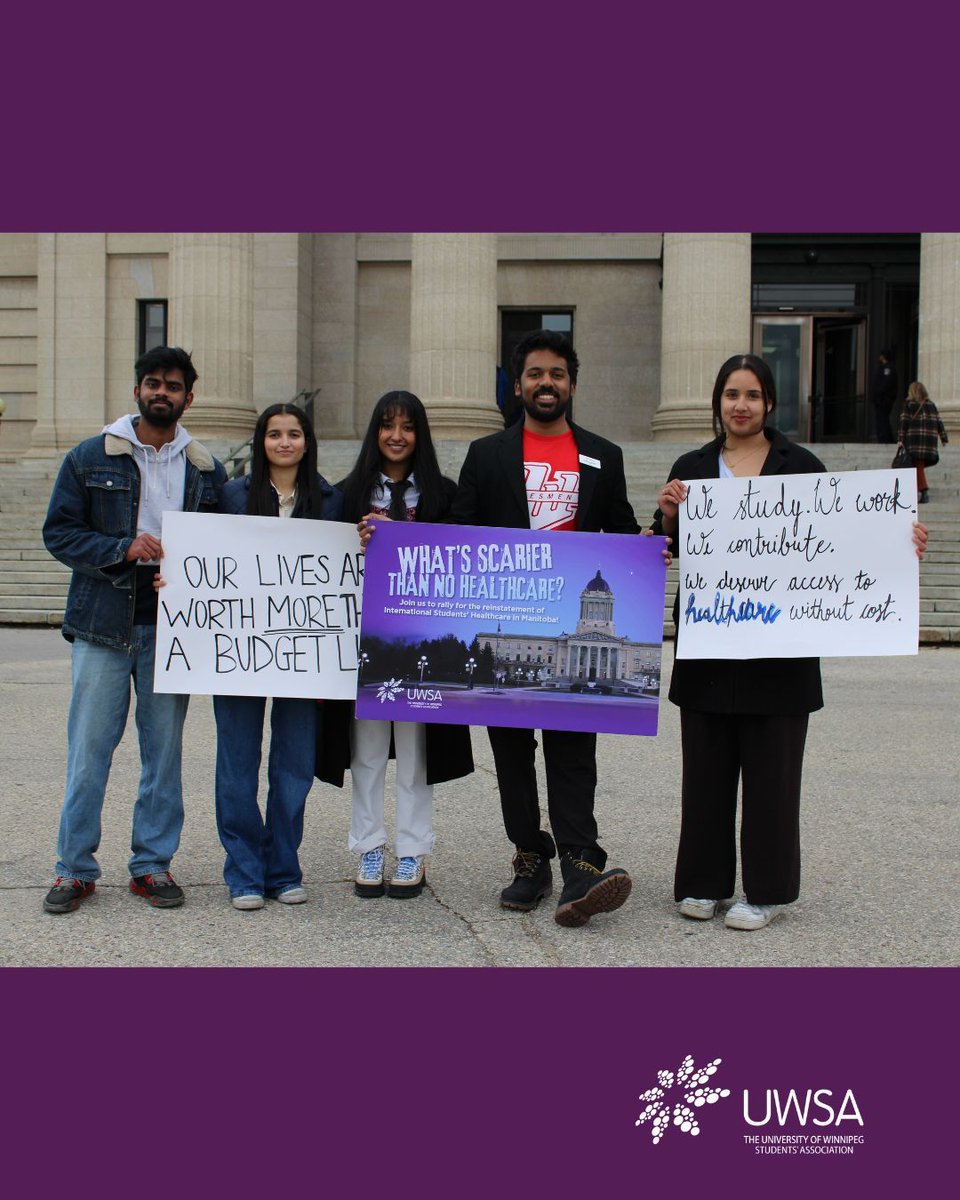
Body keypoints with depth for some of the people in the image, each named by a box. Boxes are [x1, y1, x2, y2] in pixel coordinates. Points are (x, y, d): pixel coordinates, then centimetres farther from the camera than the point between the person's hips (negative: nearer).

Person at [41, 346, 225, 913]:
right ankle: (76, 867, 13)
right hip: (103, 624, -1)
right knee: (89, 750, 1)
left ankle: (154, 863, 18)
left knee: (164, 750, 7)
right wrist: (123, 549, -14)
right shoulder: (91, 457, 5)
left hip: (173, 627, 2)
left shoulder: (207, 469, 9)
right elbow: (59, 532, 1)